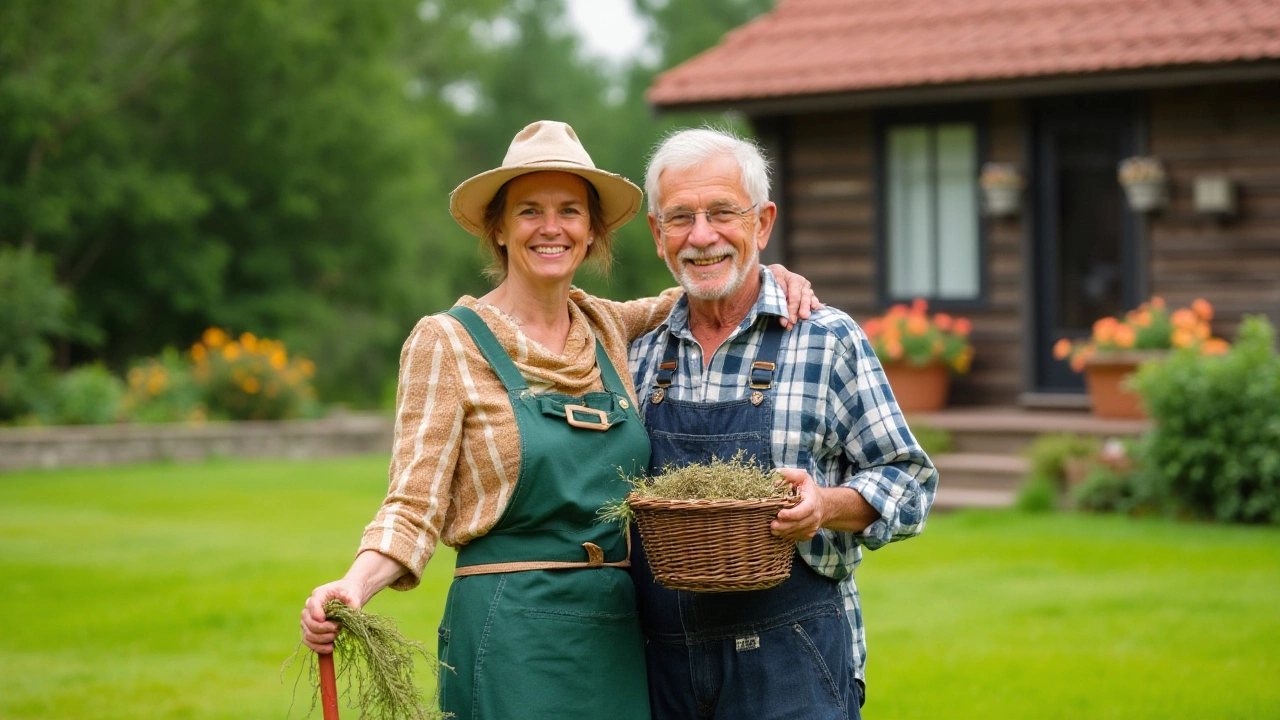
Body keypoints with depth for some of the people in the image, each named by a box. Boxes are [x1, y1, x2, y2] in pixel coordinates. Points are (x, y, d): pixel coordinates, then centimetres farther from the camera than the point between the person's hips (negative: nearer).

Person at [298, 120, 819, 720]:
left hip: (620, 639, 5)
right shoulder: (446, 343, -4)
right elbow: (414, 507, -7)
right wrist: (355, 586, -26)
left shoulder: (607, 328, 10)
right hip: (514, 640, -5)